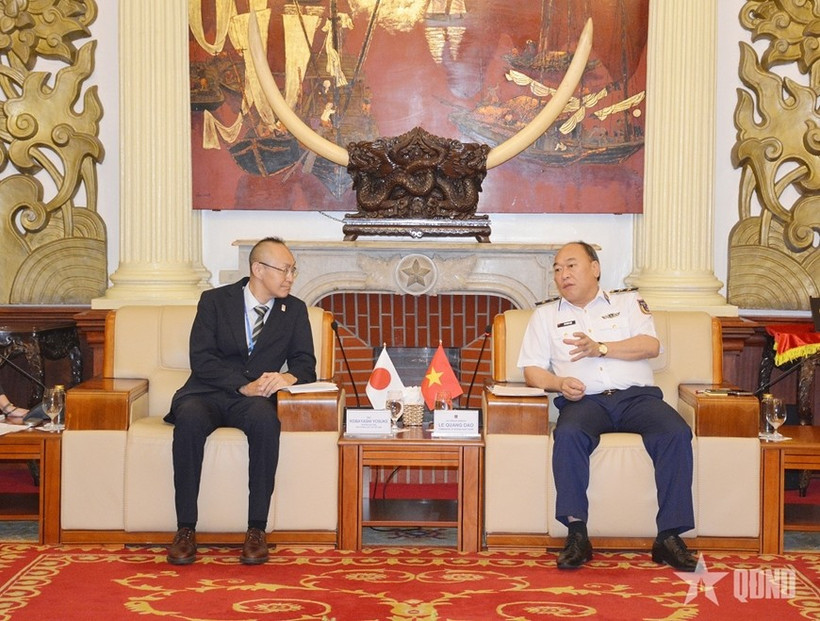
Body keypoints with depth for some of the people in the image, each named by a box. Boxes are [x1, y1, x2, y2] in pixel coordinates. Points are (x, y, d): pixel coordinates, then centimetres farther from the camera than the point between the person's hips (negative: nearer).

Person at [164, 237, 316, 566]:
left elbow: (305, 363, 6)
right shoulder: (214, 301, 5)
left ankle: (256, 529, -31)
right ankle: (185, 529, -28)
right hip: (208, 394, -1)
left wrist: (288, 376, -19)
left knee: (265, 418, -36)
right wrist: (244, 386, -20)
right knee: (190, 418, -36)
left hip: (254, 400, 1)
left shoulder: (295, 310, 12)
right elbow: (201, 359, -6)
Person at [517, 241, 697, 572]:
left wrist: (600, 348, -9)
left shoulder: (628, 301, 21)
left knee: (676, 433, -29)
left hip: (636, 395, 0)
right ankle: (577, 535, -33)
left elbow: (650, 345, 3)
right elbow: (532, 369, 13)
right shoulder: (546, 314, 23)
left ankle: (669, 537, -27)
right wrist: (559, 383, -9)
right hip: (586, 399, 0)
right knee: (569, 434, -36)